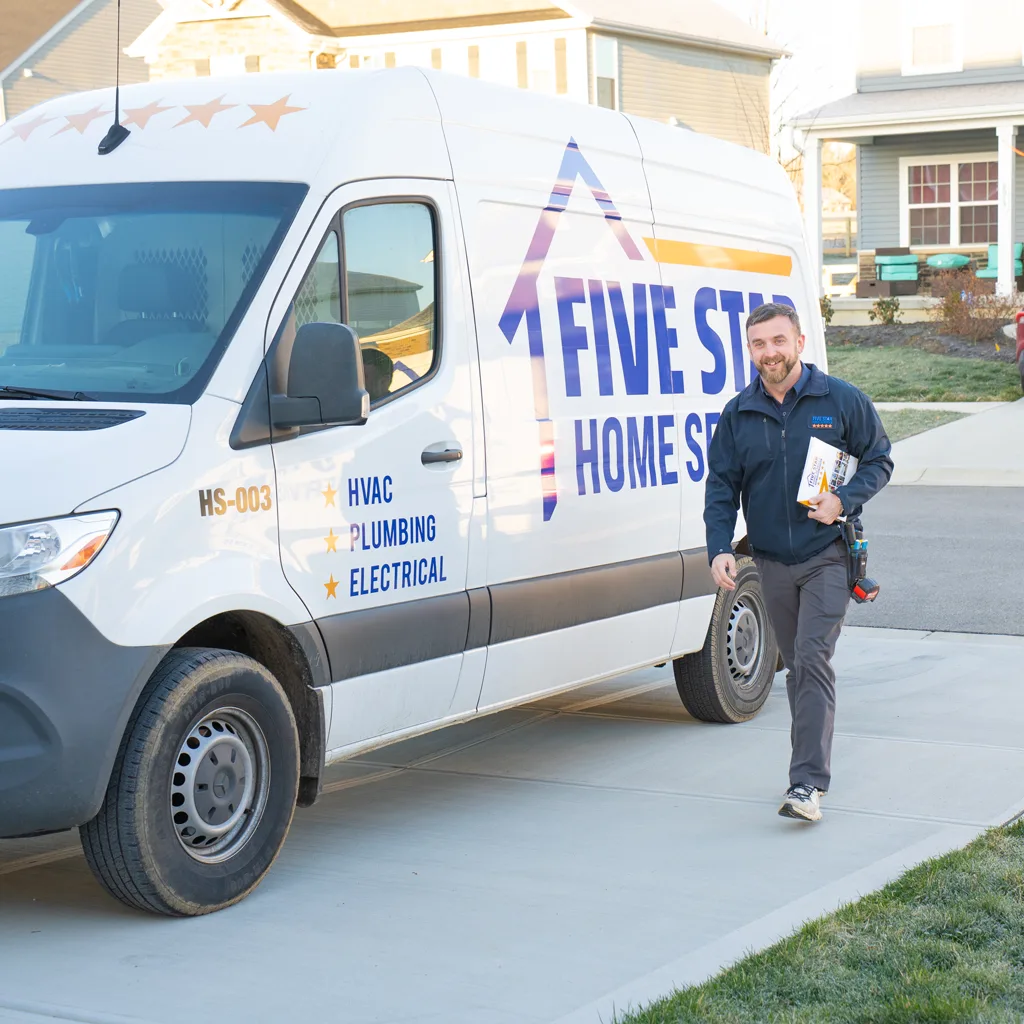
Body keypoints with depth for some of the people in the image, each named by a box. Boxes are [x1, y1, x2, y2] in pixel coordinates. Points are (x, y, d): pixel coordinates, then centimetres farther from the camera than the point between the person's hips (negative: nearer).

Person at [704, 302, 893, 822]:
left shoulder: (841, 400, -3)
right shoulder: (738, 413, 5)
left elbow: (879, 460, 3)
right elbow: (721, 486, 6)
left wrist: (843, 501, -15)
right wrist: (719, 548, -8)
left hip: (826, 556, -4)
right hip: (771, 560, 4)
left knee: (813, 659, -14)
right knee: (797, 665, 12)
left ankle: (807, 784, -17)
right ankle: (815, 763, 25)